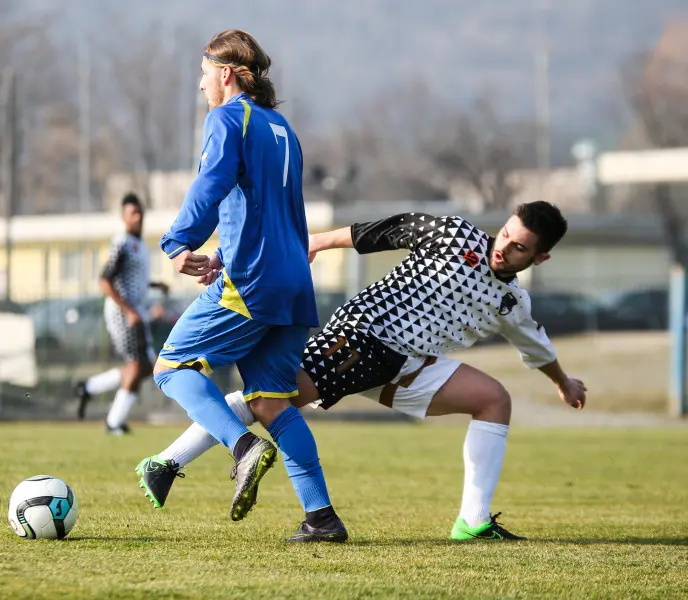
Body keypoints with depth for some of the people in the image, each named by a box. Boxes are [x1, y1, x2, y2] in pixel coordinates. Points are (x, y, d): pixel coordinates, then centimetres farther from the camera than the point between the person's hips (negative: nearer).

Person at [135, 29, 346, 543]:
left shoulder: (229, 118, -2)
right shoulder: (282, 128, 24)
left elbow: (212, 183, -20)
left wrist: (180, 243, -32)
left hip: (248, 284, -8)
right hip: (294, 286, 8)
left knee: (173, 366, 1)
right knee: (272, 401, 8)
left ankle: (246, 446, -22)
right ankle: (321, 516, -2)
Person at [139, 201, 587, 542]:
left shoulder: (512, 304, 12)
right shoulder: (455, 235, -4)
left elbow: (537, 346, 33)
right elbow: (380, 232, 3)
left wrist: (563, 381, 47)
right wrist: (317, 243, 7)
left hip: (406, 366, 6)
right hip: (362, 333, -6)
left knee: (495, 399, -3)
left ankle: (474, 522, -5)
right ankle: (167, 464, -27)